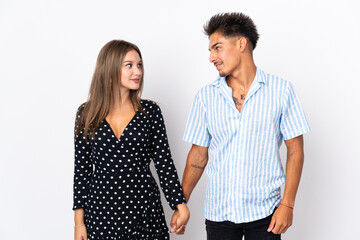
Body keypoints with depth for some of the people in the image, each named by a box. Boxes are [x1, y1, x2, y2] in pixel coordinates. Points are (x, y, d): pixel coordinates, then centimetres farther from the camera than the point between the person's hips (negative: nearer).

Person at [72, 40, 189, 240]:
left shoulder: (150, 111, 0)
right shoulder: (87, 114, 1)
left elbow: (164, 163, 3)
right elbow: (82, 169, 4)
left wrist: (180, 204, -3)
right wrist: (79, 222, 3)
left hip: (144, 208, 0)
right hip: (102, 210, 0)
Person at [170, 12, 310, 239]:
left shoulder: (281, 90, -4)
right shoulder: (206, 96, 3)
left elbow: (295, 149, -3)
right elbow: (198, 154, 8)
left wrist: (288, 204, -8)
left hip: (264, 212, -2)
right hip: (218, 212, 2)